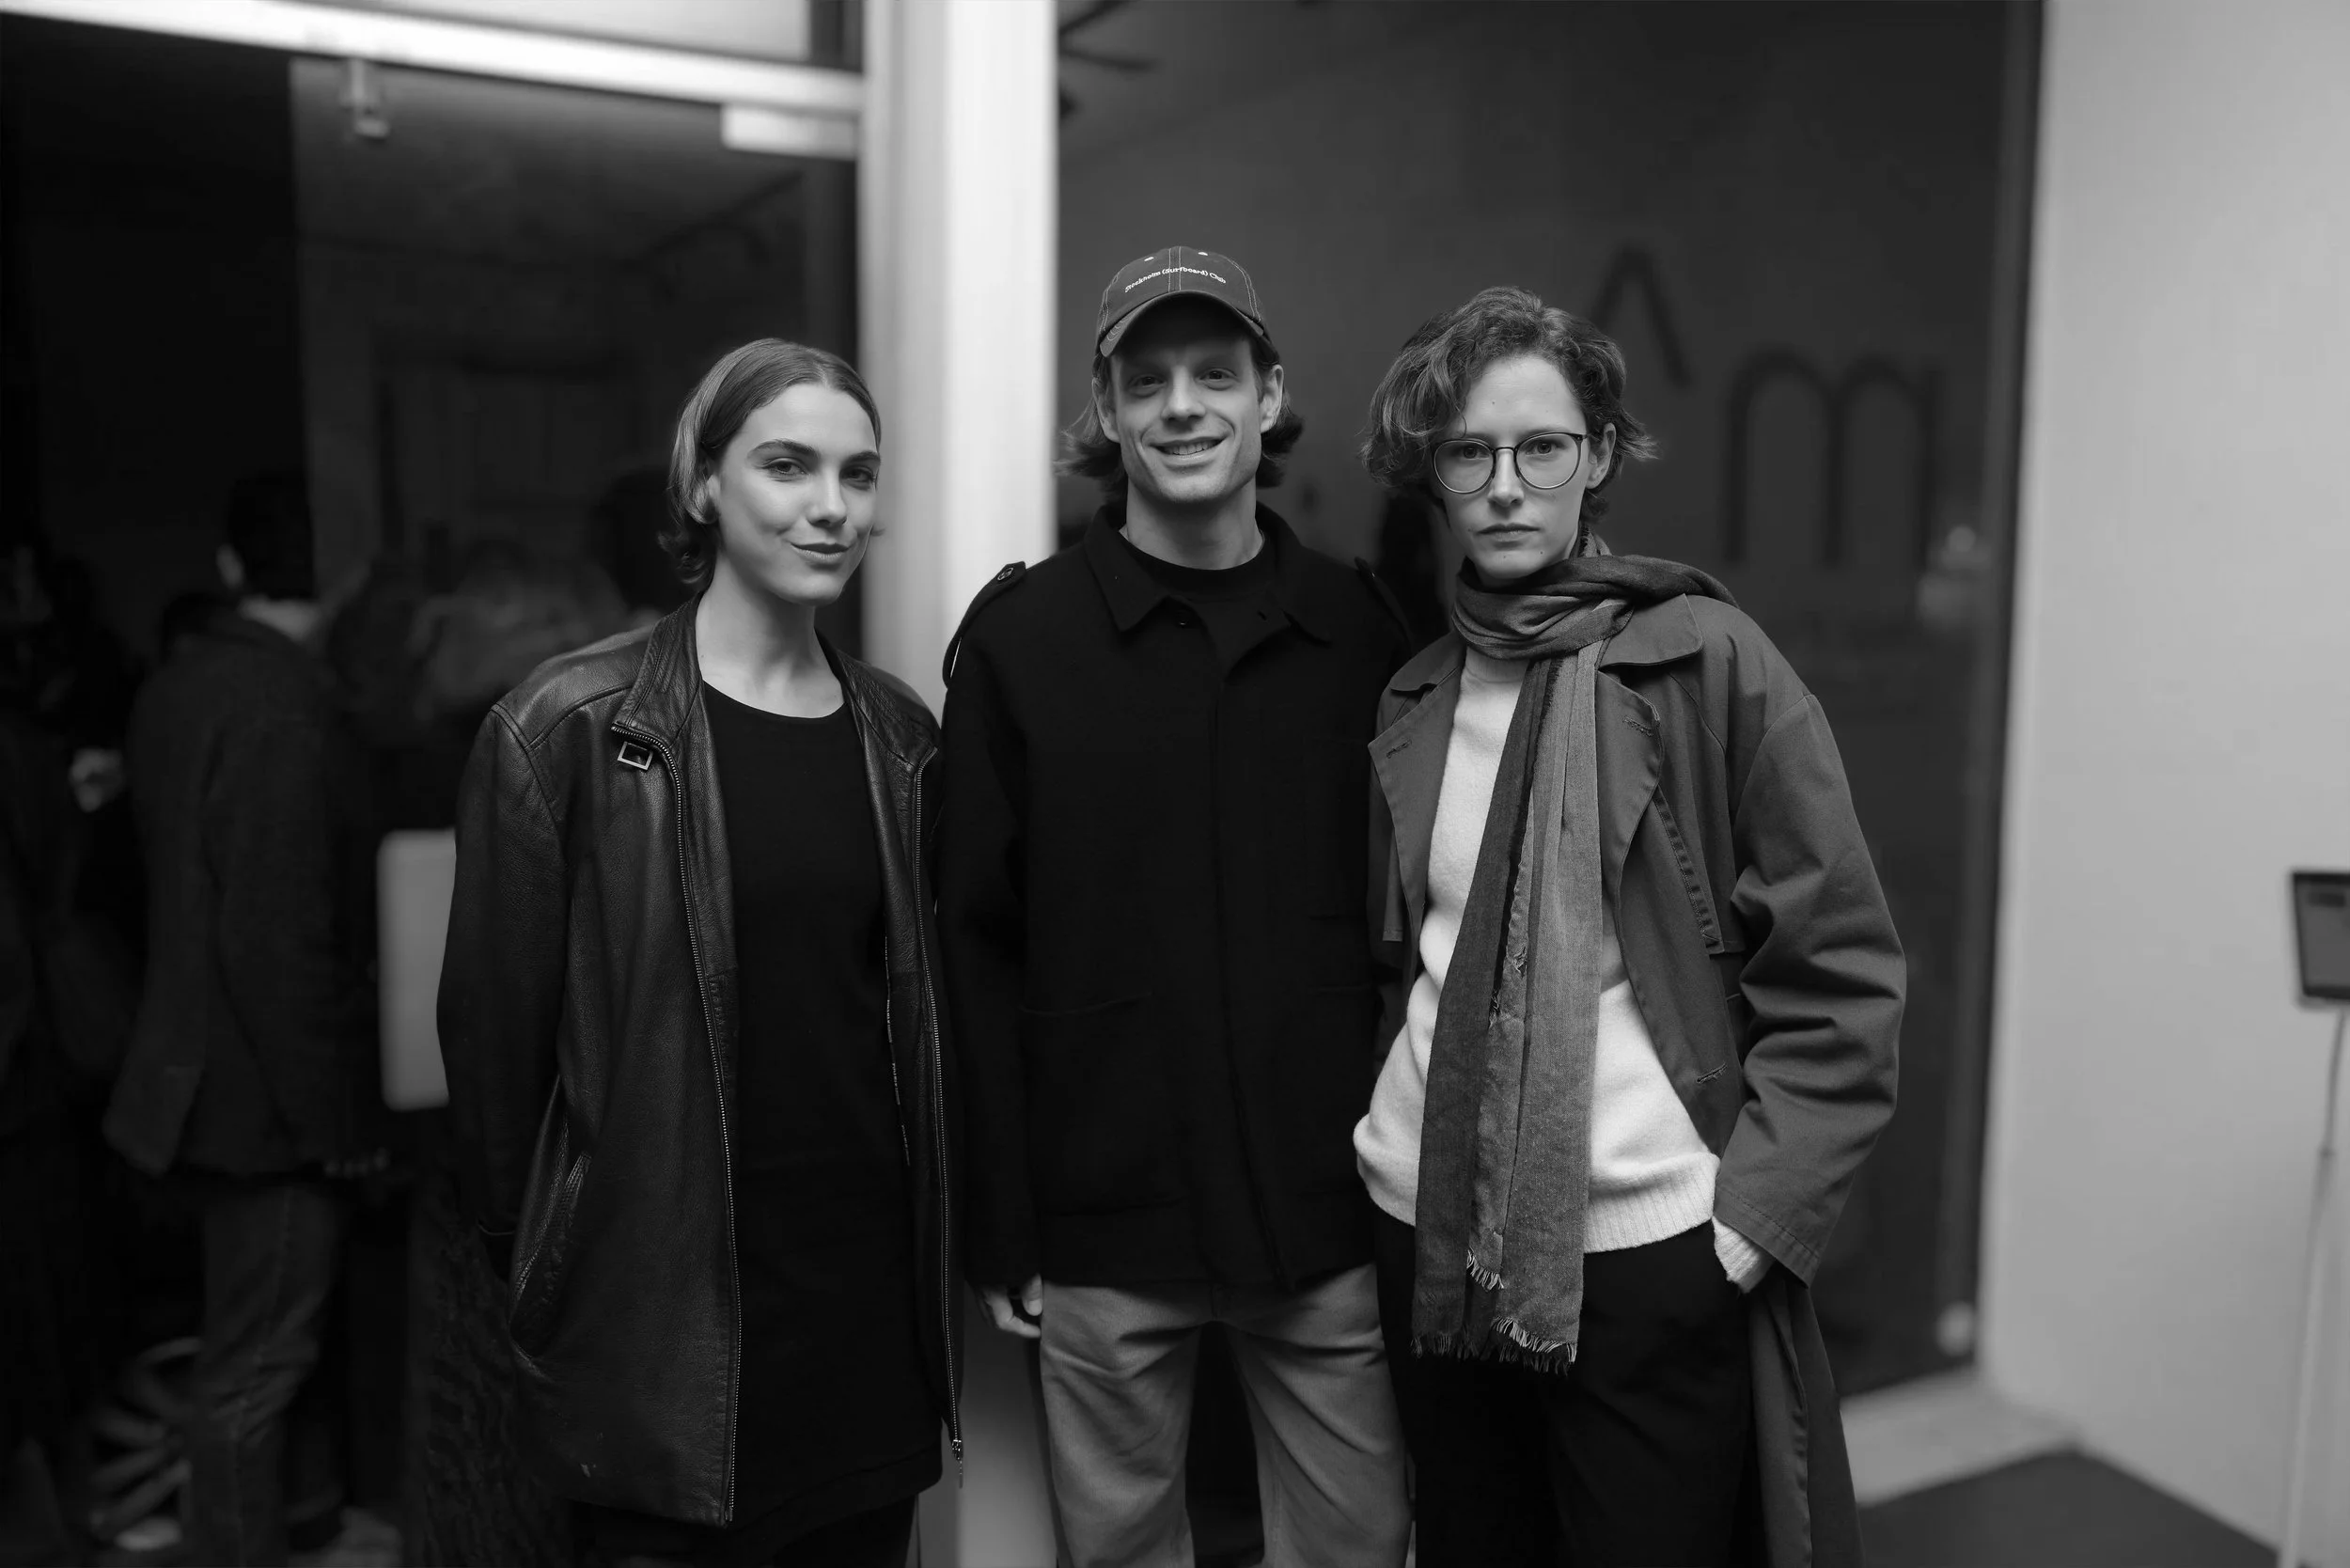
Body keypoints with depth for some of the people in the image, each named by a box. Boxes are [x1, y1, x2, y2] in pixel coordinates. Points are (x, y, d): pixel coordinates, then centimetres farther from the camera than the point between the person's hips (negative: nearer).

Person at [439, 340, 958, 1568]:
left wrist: (935, 1254, 9)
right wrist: (526, 1258, -1)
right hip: (664, 1314, -4)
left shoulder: (898, 734, 6)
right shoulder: (571, 728, -10)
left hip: (875, 1290, 5)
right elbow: (494, 1020, -6)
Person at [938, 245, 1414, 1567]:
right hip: (1103, 1228, -1)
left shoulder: (1365, 631, 2)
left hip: (1335, 1219, 2)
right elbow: (977, 947, -3)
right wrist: (1000, 1231, -5)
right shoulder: (1020, 636, -3)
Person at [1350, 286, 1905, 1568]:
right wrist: (1387, 1129, 7)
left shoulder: (1707, 660, -8)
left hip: (1652, 1252, -4)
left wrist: (1757, 1215, -13)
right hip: (1430, 1234, 5)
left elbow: (1840, 975, -8)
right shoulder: (1417, 695, 6)